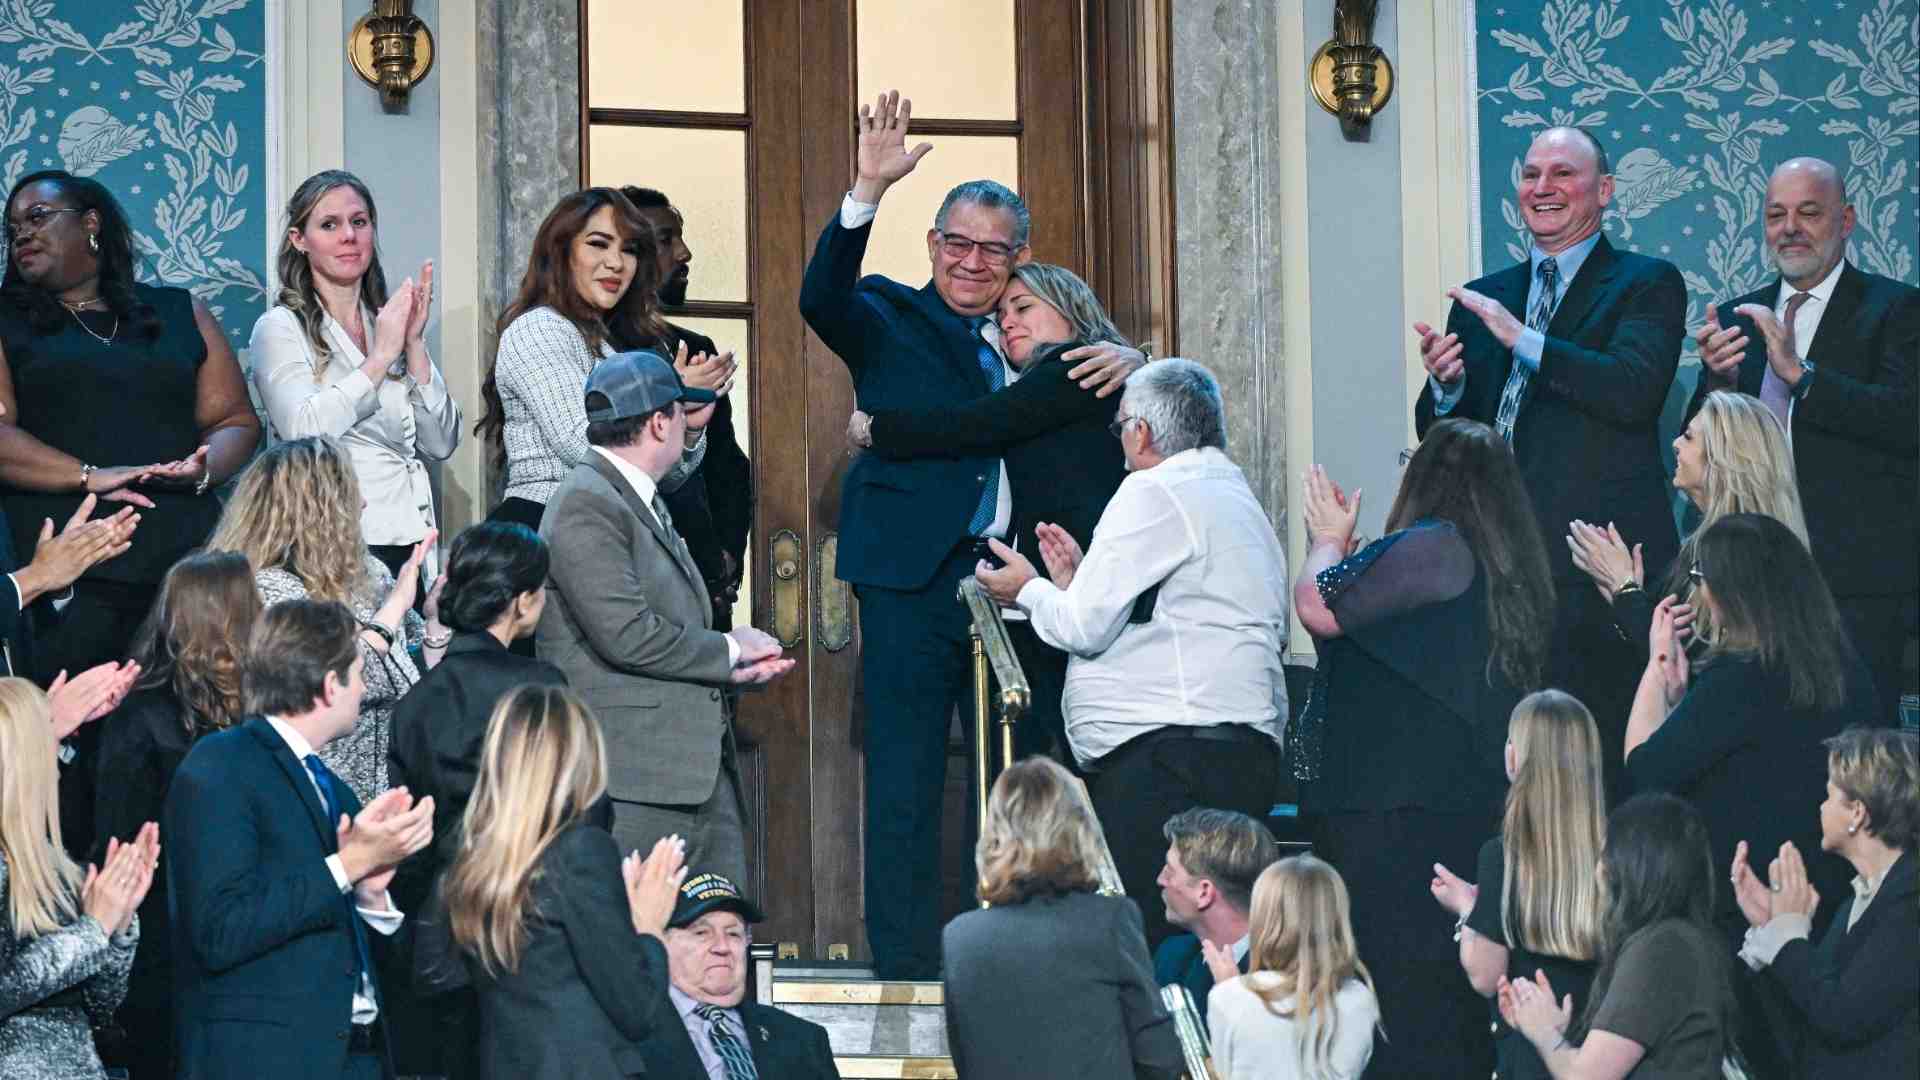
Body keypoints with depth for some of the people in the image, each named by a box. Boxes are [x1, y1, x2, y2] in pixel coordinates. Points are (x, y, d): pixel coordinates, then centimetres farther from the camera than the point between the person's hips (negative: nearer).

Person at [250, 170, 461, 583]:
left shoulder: (387, 324, 15)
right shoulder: (280, 328, 0)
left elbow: (441, 444, 7)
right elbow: (302, 430, -17)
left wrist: (414, 344, -2)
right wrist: (382, 356, -10)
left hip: (404, 544, 5)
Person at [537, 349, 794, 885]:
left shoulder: (642, 501, 20)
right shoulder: (586, 504, -12)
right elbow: (626, 634, -20)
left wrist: (733, 668, 6)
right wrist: (728, 649, -7)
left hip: (698, 768, 10)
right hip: (631, 776, -10)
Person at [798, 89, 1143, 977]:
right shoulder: (892, 320, 5)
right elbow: (822, 298, -13)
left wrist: (1128, 361, -8)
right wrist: (868, 191, -26)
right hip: (916, 578, -5)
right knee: (905, 779, -5)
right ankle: (906, 971, -2)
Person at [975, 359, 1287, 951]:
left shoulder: (1153, 493, -4)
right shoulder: (1236, 498, 27)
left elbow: (1085, 626, -8)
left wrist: (1029, 590, 11)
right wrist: (1077, 581, 28)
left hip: (1173, 755, -10)